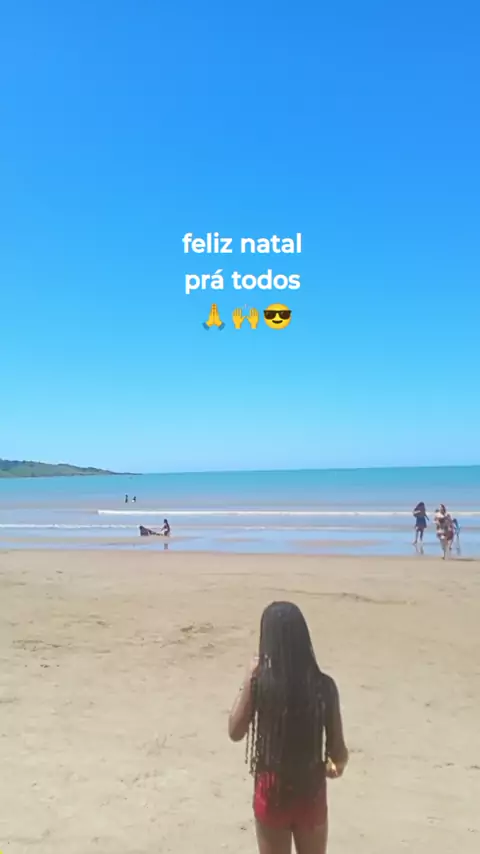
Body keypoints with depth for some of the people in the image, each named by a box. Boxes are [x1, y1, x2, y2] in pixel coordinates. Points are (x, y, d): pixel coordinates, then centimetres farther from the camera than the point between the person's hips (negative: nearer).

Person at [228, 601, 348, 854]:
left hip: (273, 792, -1)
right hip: (311, 793, 1)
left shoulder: (259, 683, -19)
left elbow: (235, 732, -6)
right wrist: (336, 765, 14)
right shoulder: (324, 686, -16)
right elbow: (338, 753, -9)